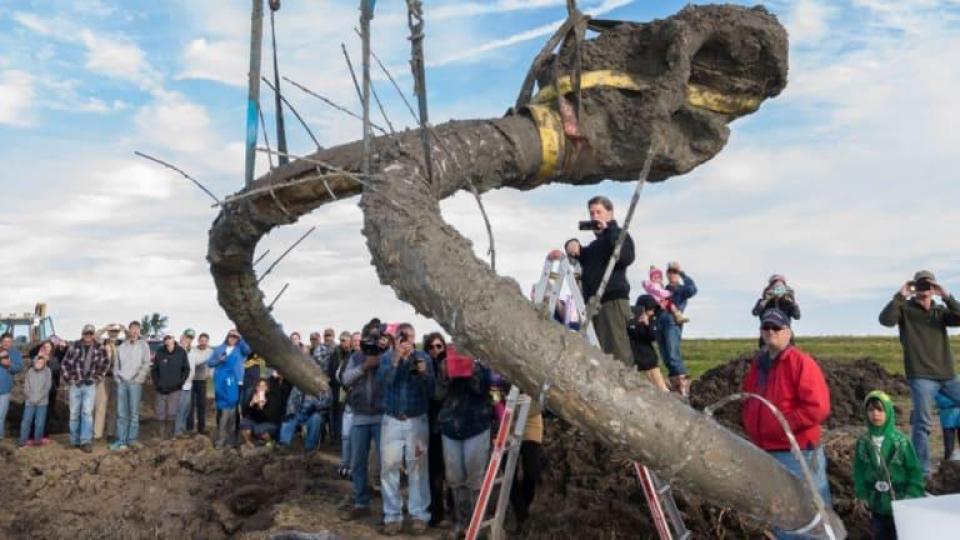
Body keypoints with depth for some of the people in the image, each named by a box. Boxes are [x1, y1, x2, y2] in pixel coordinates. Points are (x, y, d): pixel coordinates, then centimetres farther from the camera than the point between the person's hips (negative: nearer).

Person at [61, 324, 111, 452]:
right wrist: (69, 379, 0)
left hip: (90, 385, 0)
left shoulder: (100, 348, -1)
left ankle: (86, 441, -5)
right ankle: (75, 440, 18)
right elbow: (65, 364, 3)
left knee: (87, 412, -7)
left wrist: (96, 378, 5)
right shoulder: (74, 347, -3)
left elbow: (106, 364, 11)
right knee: (74, 413, 7)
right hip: (76, 384, 1)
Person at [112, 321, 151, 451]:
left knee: (134, 413, 0)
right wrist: (117, 376, 3)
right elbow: (117, 364, 16)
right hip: (122, 382, 3)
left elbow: (146, 364, -2)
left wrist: (138, 379, -9)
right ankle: (121, 440, 5)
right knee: (121, 413, 2)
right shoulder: (122, 346, 12)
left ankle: (132, 439, 5)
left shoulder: (143, 345, 4)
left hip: (135, 383, -3)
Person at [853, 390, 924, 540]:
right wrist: (862, 495, 0)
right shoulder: (863, 442, -4)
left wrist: (912, 495, -11)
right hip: (877, 503, 2)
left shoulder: (901, 441, -12)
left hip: (900, 502, -2)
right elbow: (859, 472, 3)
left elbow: (915, 470, -7)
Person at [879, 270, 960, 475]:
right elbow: (886, 319, -18)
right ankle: (922, 470, 1)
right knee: (921, 424, -6)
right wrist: (900, 296, -21)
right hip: (922, 376, -5)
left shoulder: (940, 311, 13)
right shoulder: (905, 309, 1)